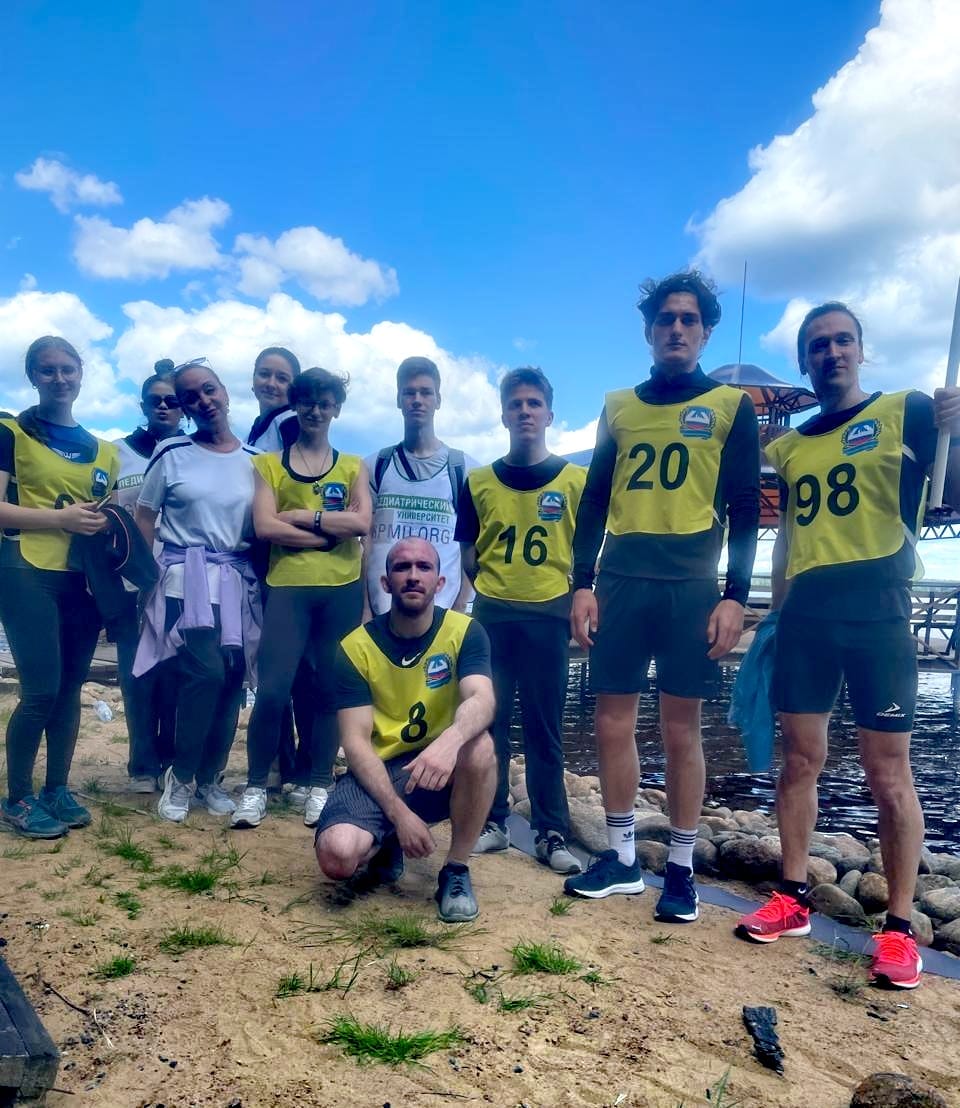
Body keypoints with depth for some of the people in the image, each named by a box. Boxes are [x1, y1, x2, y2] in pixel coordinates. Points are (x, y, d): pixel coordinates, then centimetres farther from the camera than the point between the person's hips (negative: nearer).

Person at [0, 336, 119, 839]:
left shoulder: (102, 450, 15)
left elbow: (113, 513, 20)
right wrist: (60, 518, -19)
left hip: (85, 579, 5)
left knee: (70, 687, 8)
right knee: (41, 690, -7)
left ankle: (57, 789, 20)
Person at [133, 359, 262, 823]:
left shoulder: (254, 460, 9)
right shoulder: (171, 453, 2)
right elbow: (144, 518, 3)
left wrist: (258, 577, 6)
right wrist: (150, 576, -5)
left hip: (238, 584, 3)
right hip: (187, 580, -3)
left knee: (232, 679, 1)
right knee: (207, 674, -17)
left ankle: (209, 778, 17)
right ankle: (180, 777, 2)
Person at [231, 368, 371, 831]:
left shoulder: (353, 467, 12)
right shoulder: (268, 464, 9)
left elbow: (362, 523, -5)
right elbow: (265, 527, -6)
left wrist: (302, 516, -9)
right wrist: (331, 530, -9)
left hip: (342, 590, 2)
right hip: (288, 587, -1)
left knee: (330, 690, 6)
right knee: (273, 689, -9)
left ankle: (319, 786, 18)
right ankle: (255, 787, 8)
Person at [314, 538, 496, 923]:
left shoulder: (464, 631, -7)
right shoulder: (356, 647, -7)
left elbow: (481, 700, -25)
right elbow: (355, 741, -11)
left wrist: (449, 741, -48)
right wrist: (399, 813, -23)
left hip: (442, 774, 0)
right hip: (378, 772, 0)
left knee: (479, 746, -33)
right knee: (337, 855, -28)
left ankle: (456, 871, -9)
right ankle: (387, 843, 12)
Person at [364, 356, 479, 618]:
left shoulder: (464, 468, 4)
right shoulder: (374, 466, 7)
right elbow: (362, 544, 7)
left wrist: (459, 609, -4)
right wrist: (363, 609, 0)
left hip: (442, 612, -1)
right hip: (382, 612, 1)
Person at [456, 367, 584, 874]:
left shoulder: (574, 480, 1)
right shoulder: (479, 482, 6)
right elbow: (468, 553, 10)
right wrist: (491, 587, -2)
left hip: (548, 615, -2)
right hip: (491, 614, 2)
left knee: (545, 728, 4)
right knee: (489, 722, 7)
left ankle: (552, 833, 13)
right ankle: (492, 822, 20)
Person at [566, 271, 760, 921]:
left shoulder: (731, 406, 6)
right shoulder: (618, 406, 14)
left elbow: (745, 509, 1)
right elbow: (594, 503, 12)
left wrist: (735, 595, -8)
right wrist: (582, 584, 3)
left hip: (691, 585, -3)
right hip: (620, 583, 3)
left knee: (681, 727, 3)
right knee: (613, 720, 5)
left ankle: (682, 870, 17)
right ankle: (622, 859, 21)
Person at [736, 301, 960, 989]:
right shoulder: (789, 446, 16)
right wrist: (775, 615, 15)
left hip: (876, 608, -4)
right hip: (805, 614, 4)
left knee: (888, 772, 0)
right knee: (800, 759, 8)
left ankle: (900, 927, 12)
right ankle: (794, 899, 19)